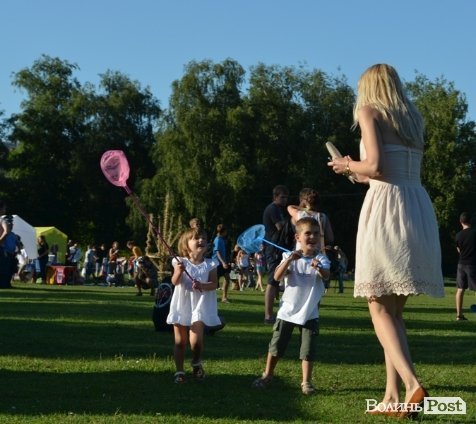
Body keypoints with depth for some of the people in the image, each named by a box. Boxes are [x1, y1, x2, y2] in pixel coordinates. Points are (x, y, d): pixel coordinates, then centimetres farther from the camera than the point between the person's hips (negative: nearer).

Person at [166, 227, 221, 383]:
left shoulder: (210, 264, -1)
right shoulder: (181, 262, -4)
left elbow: (214, 284, -6)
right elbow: (175, 282, -15)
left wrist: (202, 286, -25)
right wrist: (178, 272, -35)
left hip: (200, 306, -1)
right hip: (182, 306, 1)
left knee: (196, 340, -15)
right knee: (180, 341, 6)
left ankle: (196, 363, 12)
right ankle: (179, 371, 18)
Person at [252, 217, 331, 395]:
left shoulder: (321, 259, -6)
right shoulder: (290, 256, -4)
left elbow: (325, 274, -28)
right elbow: (277, 277, -17)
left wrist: (319, 267, -51)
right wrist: (289, 260, -32)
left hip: (310, 312, 0)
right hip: (288, 309, 0)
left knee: (308, 349, -1)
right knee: (276, 345, 7)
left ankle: (306, 382, 9)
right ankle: (267, 375, 22)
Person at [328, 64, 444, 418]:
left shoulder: (370, 110, 0)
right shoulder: (413, 118, 20)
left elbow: (375, 166, -12)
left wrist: (349, 166, 8)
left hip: (387, 207, -6)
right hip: (420, 209, 6)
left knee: (380, 308, -2)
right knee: (394, 309, 12)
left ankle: (412, 386, -19)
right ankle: (392, 396, 9)